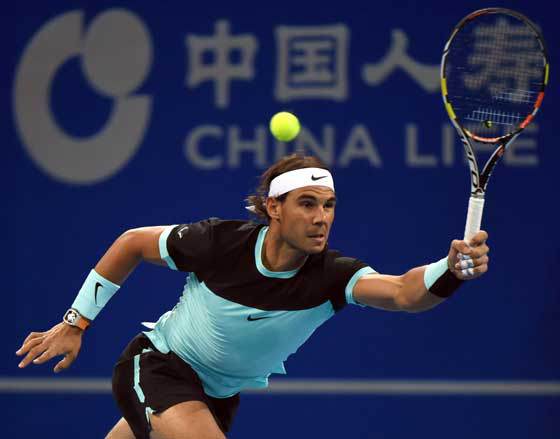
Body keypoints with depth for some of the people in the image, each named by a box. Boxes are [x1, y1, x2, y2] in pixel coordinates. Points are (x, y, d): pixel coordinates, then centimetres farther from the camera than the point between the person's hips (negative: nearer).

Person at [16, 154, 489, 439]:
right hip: (157, 366, -4)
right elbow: (133, 243, -7)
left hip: (219, 395, 4)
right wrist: (75, 323, -4)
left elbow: (403, 292, -45)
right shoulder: (220, 241, -26)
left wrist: (453, 268, -67)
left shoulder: (330, 276, -25)